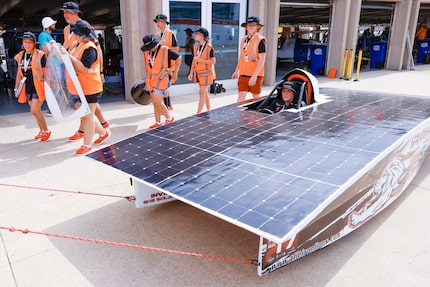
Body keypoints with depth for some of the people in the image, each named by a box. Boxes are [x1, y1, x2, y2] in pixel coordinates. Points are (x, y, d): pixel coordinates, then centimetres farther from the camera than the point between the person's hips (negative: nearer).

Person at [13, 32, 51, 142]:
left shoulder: (40, 55, -9)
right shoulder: (20, 56, 9)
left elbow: (46, 71, -8)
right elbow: (19, 73, 16)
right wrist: (16, 88, 17)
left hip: (38, 87, -6)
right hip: (27, 87, 6)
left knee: (35, 111, -11)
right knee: (36, 111, 12)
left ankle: (46, 131, 7)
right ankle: (42, 131, 26)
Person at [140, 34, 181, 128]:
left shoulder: (165, 50, -12)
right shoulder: (146, 52, 6)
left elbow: (178, 58, -8)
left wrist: (175, 73, -6)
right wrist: (147, 76, 22)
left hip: (161, 80, -6)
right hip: (151, 80, 6)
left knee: (157, 102, -11)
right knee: (155, 103, 9)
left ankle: (169, 118, 8)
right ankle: (158, 122, 18)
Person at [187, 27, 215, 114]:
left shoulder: (209, 47, -14)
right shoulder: (196, 46, 5)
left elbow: (213, 61, -16)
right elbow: (194, 60, 11)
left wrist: (199, 60, -22)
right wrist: (191, 72, 7)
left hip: (206, 72, -6)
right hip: (198, 72, 6)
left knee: (202, 93, -5)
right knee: (205, 92, 14)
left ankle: (198, 113, -2)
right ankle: (209, 111, 25)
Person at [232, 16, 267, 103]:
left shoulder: (260, 40, -9)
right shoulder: (244, 39, 11)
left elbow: (262, 60, -15)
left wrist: (254, 76, -22)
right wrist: (236, 71, 17)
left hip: (255, 75, -5)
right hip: (243, 74, 5)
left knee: (256, 97, 9)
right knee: (241, 97, -1)